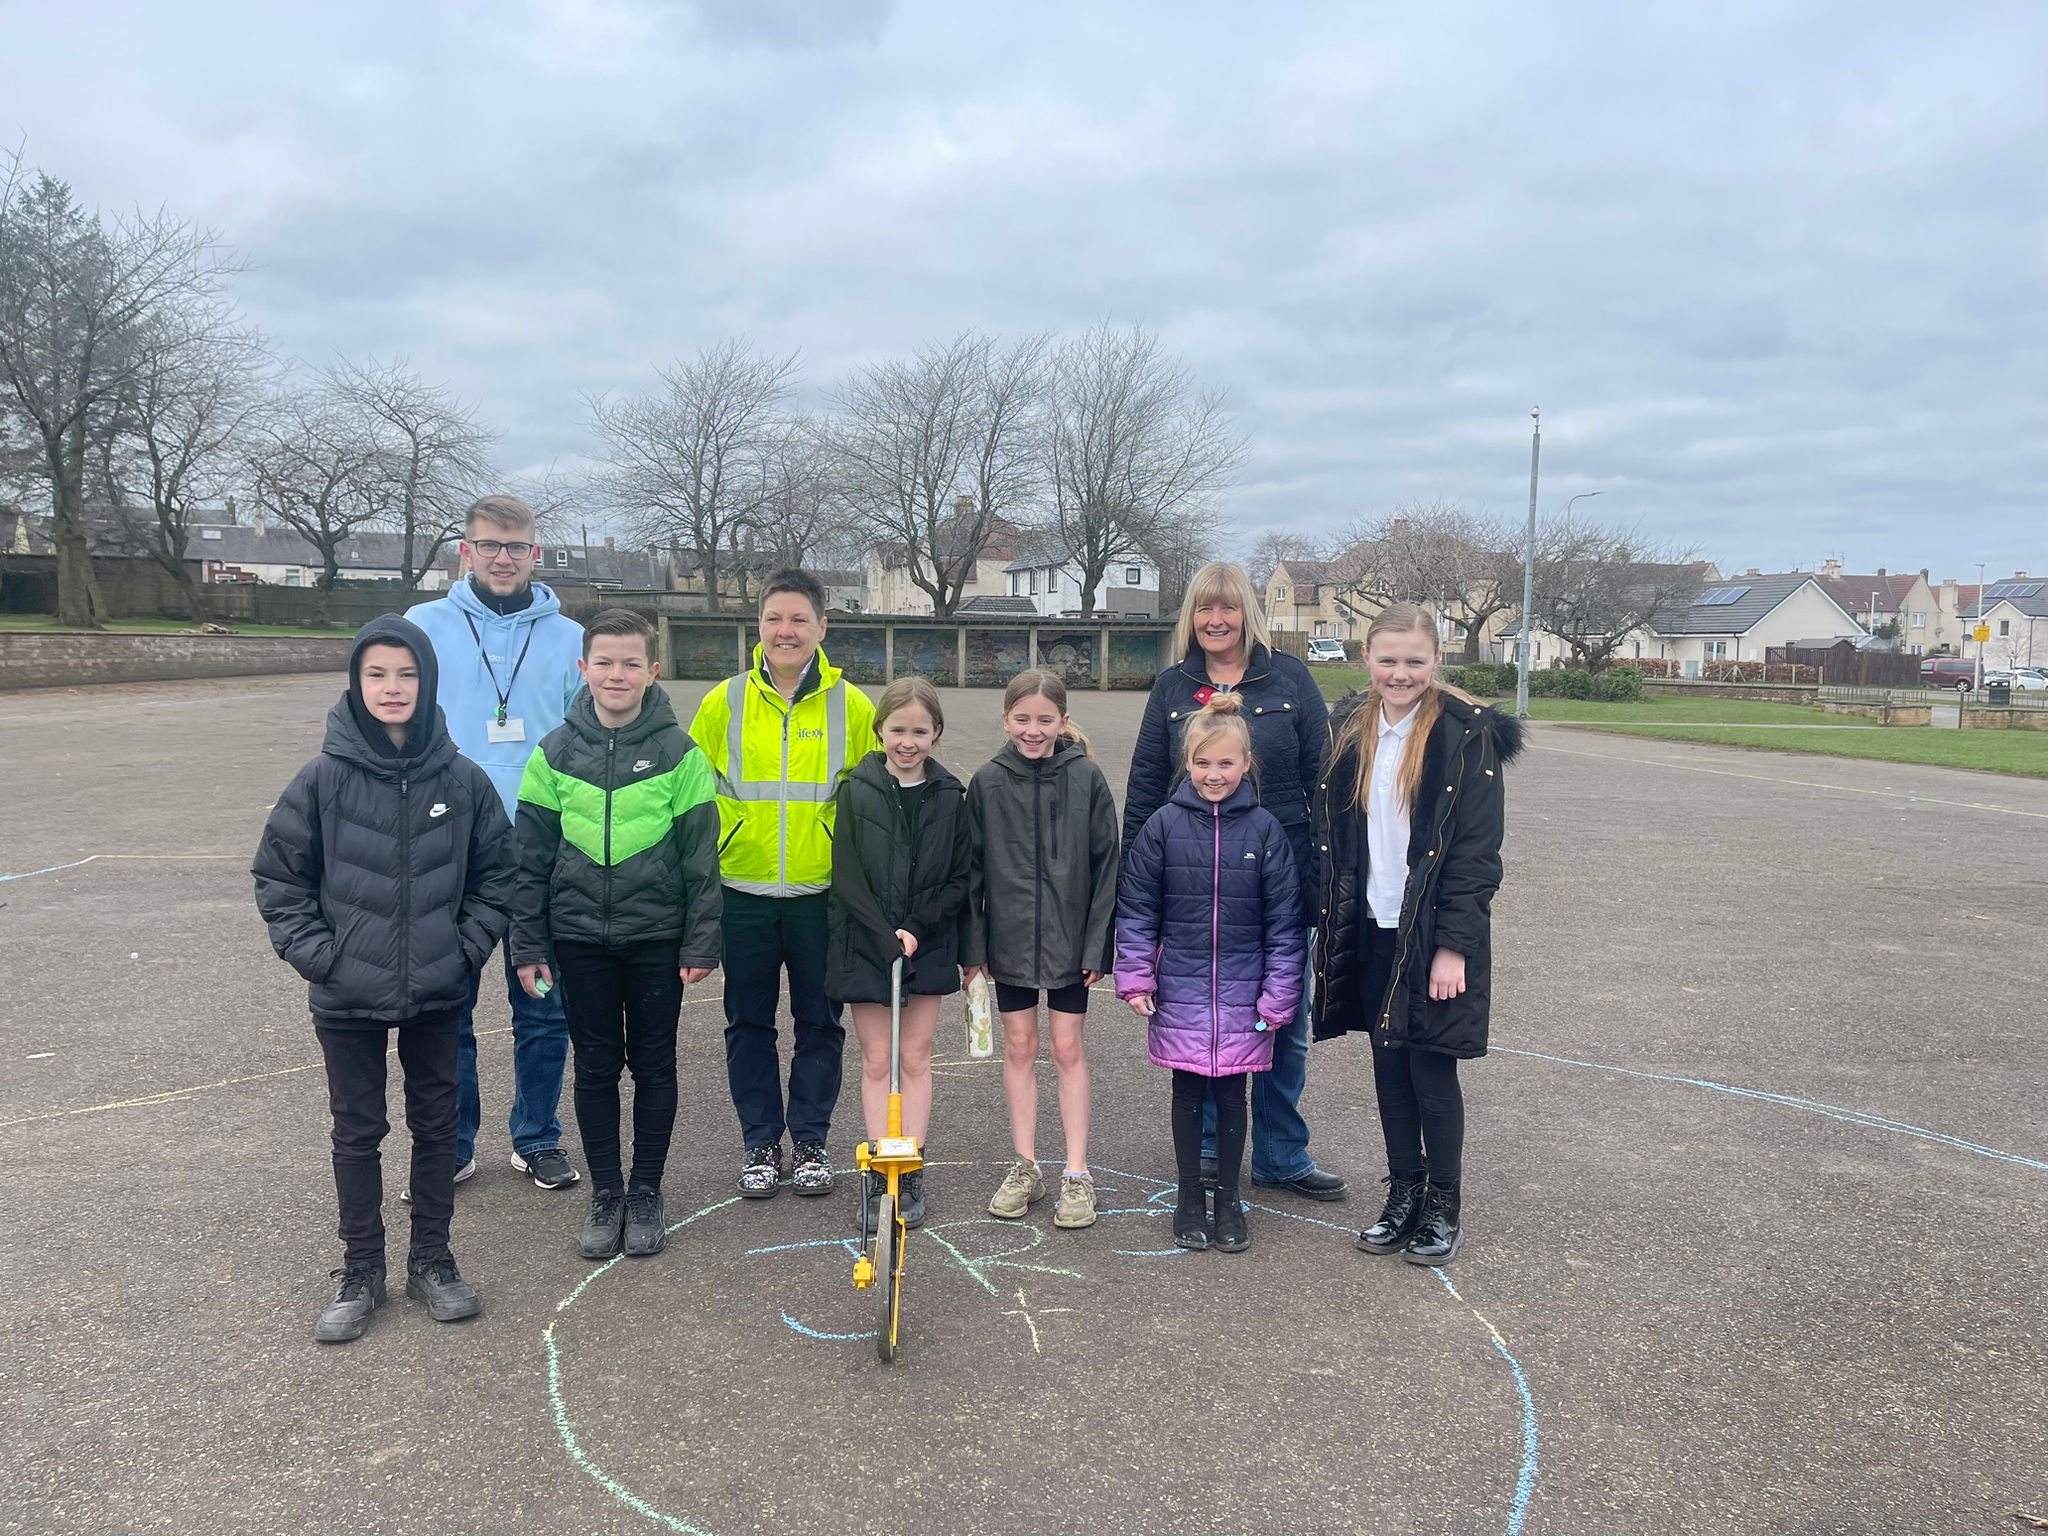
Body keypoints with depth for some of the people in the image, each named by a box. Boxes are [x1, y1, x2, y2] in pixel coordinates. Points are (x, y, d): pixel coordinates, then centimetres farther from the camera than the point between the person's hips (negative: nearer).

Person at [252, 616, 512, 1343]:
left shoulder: (463, 780, -5)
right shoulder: (324, 779, -9)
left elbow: (495, 873, 5)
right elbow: (278, 875, -1)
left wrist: (469, 947, -3)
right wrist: (315, 953, -8)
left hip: (438, 993, 1)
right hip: (347, 996, -1)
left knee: (436, 1123, 12)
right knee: (357, 1131, 11)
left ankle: (432, 1259, 29)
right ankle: (361, 1271, 26)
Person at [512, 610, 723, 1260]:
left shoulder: (679, 753, -5)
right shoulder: (555, 752, 0)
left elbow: (701, 856, -3)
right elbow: (531, 856, 3)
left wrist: (701, 943, -5)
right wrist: (527, 945, 2)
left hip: (656, 937, -1)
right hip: (580, 937, 1)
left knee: (653, 1064, 9)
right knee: (596, 1066, 10)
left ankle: (647, 1191, 24)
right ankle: (605, 1194, 23)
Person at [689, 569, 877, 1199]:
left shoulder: (852, 707, -1)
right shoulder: (725, 702, 0)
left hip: (823, 893, 0)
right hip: (743, 892, 1)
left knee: (820, 1023, 9)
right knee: (749, 1023, 10)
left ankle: (810, 1141, 25)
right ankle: (761, 1143, 24)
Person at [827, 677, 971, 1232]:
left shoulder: (950, 796, 0)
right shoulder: (856, 791, -4)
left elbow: (960, 879, 0)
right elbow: (847, 877, -8)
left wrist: (915, 927, -13)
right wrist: (887, 936, -17)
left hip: (928, 948, 1)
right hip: (866, 945, -1)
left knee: (915, 1059, 8)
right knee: (875, 1062, 6)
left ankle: (911, 1172, 16)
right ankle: (878, 1175, 13)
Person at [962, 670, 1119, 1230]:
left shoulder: (1086, 777, -7)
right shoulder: (988, 781, -3)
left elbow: (1105, 864, -4)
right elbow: (972, 868, 2)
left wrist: (1098, 943, -7)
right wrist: (973, 946, 0)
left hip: (1069, 938, -2)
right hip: (1009, 939, 2)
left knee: (1068, 1050, 5)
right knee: (1019, 1047, 10)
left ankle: (1076, 1174, 14)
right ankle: (1025, 1168, 21)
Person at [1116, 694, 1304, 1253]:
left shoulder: (1263, 829, -4)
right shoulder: (1163, 825, -4)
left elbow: (1285, 919, -1)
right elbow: (1135, 908, 1)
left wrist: (1279, 995, -3)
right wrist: (1135, 977, -3)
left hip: (1241, 993, 0)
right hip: (1179, 991, 0)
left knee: (1231, 1093, 9)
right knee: (1188, 1093, 11)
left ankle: (1228, 1201, 25)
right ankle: (1189, 1199, 26)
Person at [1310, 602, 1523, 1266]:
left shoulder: (1468, 736, -10)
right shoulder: (1352, 729, 7)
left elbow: (1476, 852, -13)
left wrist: (1452, 946, -16)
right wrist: (1330, 923, 8)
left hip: (1433, 935, -5)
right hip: (1371, 930, 5)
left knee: (1431, 1069, 2)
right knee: (1388, 1066, 12)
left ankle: (1445, 1209, 18)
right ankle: (1403, 1196, 26)